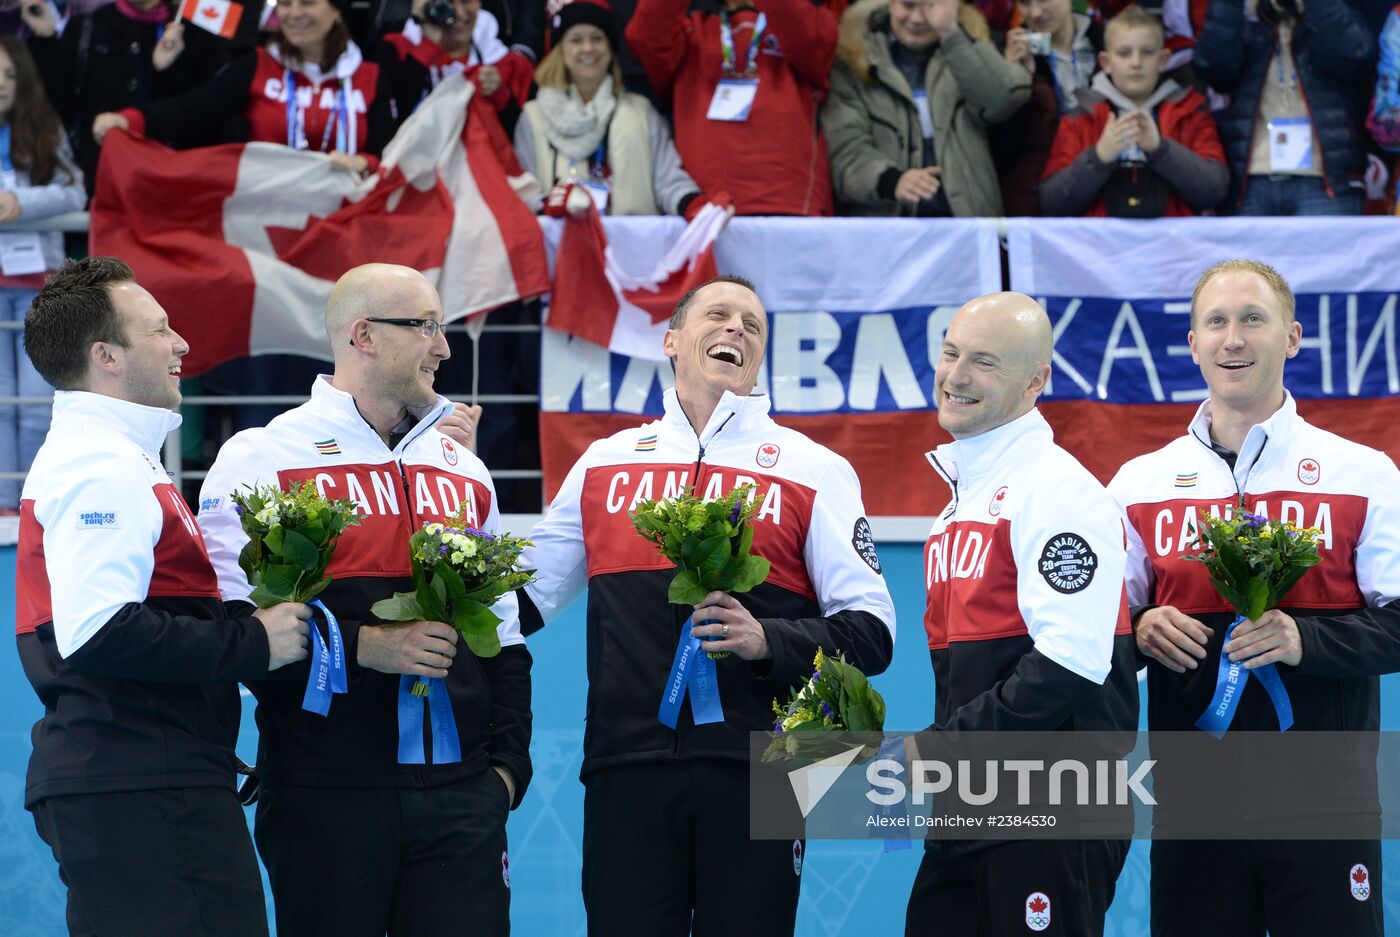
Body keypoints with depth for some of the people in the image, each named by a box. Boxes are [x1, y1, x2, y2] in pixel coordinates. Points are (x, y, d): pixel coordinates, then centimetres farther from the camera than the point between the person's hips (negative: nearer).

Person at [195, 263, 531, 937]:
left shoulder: (462, 469, 18)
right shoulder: (262, 459, 0)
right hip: (326, 797, -4)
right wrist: (362, 646, -17)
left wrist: (506, 761, 10)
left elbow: (503, 632, 21)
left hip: (461, 795, 4)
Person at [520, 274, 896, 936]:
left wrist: (766, 640, -13)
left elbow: (870, 633, 4)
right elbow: (522, 600, 21)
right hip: (628, 774, 2)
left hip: (753, 774, -2)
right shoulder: (605, 462, 17)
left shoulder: (815, 470, 9)